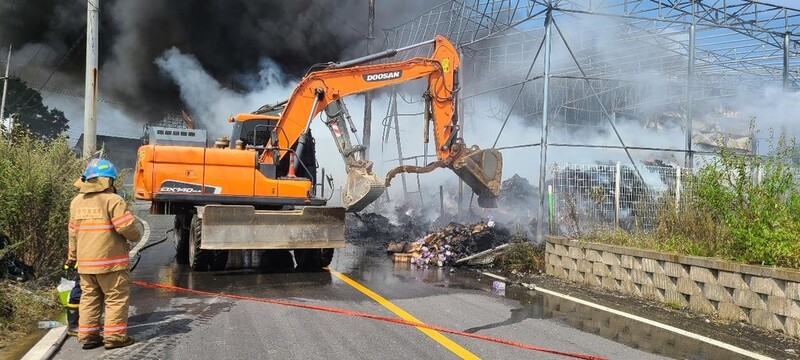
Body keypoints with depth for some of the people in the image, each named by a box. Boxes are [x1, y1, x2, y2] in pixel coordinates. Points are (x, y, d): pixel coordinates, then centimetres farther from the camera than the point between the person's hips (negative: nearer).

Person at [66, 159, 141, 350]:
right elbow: (126, 228, -18)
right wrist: (136, 235, 3)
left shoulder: (77, 201, 10)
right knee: (116, 298, 2)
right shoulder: (112, 200, -13)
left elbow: (73, 233, 17)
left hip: (85, 262, 7)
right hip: (110, 261, -7)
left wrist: (72, 256, 27)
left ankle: (88, 336, 18)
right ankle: (115, 336, 4)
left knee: (89, 298, 15)